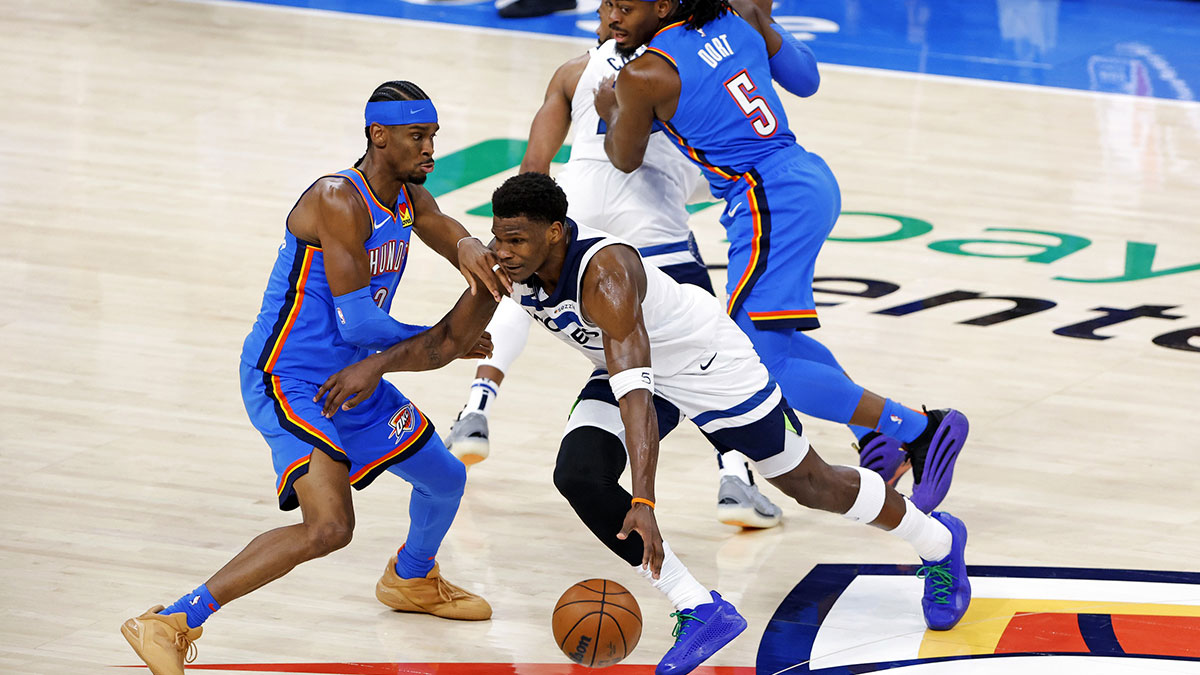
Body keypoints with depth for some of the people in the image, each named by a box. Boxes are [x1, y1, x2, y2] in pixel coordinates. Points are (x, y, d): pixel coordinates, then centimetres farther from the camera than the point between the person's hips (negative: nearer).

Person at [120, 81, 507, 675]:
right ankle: (171, 624, -25)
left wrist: (469, 250, -22)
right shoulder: (339, 201, -23)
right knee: (329, 526, -27)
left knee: (445, 478, 23)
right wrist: (435, 341, -10)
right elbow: (358, 323, -24)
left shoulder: (409, 197, 6)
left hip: (351, 380, 10)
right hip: (288, 379, -10)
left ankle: (410, 580, 55)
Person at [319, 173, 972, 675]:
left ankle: (938, 540, 39)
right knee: (577, 475, -19)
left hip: (708, 366, -6)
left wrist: (644, 505, -54)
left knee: (808, 484, 9)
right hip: (629, 369, 6)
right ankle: (700, 611, -8)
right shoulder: (508, 265, -19)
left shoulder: (605, 271, -41)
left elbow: (636, 392, -47)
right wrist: (375, 365, -20)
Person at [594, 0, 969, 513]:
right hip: (812, 180, 9)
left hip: (772, 206, -9)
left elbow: (625, 159, 8)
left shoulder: (643, 77, -12)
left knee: (760, 371, -8)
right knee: (768, 338, 28)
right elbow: (806, 79, 20)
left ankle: (920, 431, -7)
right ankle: (877, 437, 32)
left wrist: (610, 112, 28)